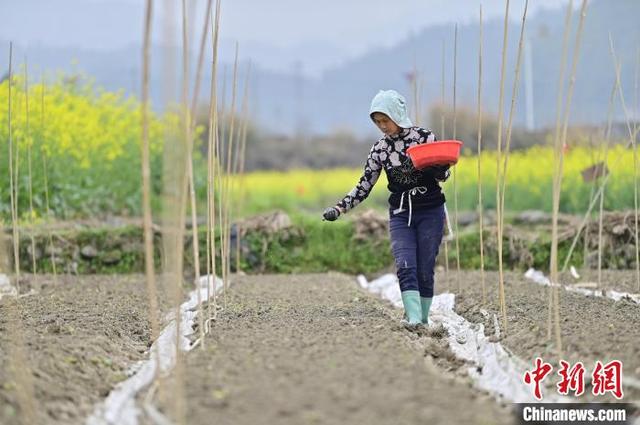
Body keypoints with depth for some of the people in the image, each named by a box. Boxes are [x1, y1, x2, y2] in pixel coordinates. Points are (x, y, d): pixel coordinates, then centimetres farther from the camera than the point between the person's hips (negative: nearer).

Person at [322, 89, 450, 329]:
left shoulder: (425, 137, -5)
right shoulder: (380, 149, 3)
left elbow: (443, 175, 0)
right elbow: (365, 186, 6)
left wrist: (432, 166, -24)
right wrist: (339, 208, -5)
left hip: (430, 212, -2)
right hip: (400, 214, 2)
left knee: (425, 271, -1)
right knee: (405, 266, -16)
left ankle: (422, 319, 9)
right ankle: (413, 318, -26)